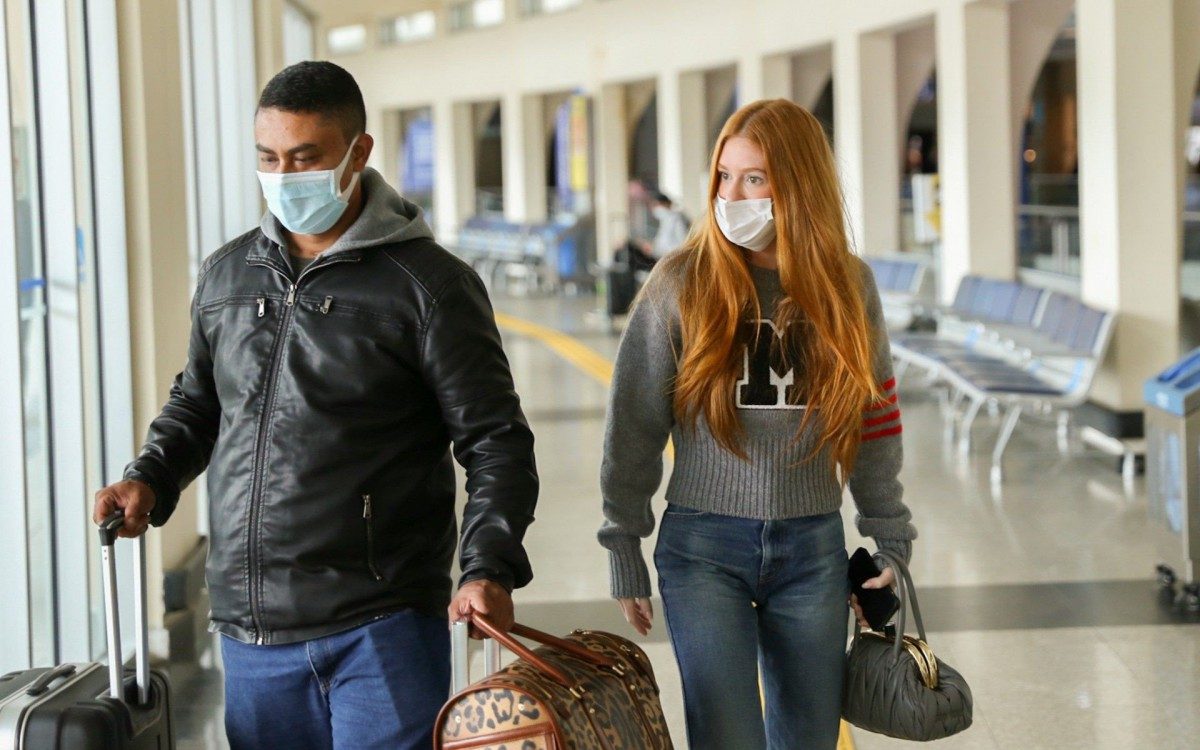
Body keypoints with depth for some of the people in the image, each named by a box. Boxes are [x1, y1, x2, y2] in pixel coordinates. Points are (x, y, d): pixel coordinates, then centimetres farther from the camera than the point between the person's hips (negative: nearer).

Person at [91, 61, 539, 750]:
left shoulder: (428, 284, -4)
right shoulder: (227, 276, 12)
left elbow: (494, 440, -5)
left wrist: (489, 568, -18)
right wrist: (151, 480, 7)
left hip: (382, 628, -5)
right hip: (251, 631, 5)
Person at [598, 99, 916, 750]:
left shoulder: (848, 287, 2)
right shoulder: (681, 283, -6)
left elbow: (876, 418, 10)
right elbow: (633, 427, -1)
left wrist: (889, 538, 11)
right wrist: (624, 551, -1)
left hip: (813, 550, 3)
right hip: (704, 548, -2)